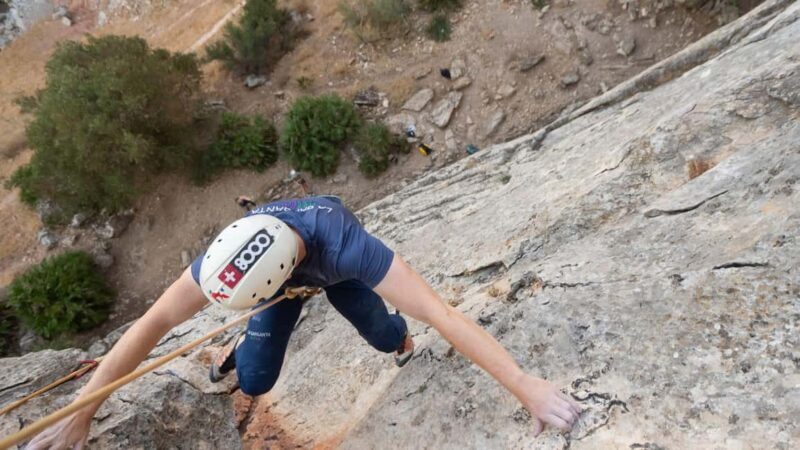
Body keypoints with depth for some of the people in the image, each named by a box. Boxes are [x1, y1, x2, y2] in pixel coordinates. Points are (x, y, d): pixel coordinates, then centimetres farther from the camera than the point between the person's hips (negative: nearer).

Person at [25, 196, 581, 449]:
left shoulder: (349, 247, -52)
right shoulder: (229, 252, -42)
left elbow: (442, 313, -56)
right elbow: (154, 322, -35)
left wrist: (527, 386, -56)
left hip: (336, 272, 0)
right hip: (290, 275, 1)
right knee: (256, 382, -8)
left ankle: (397, 332, 38)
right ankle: (243, 345, 30)